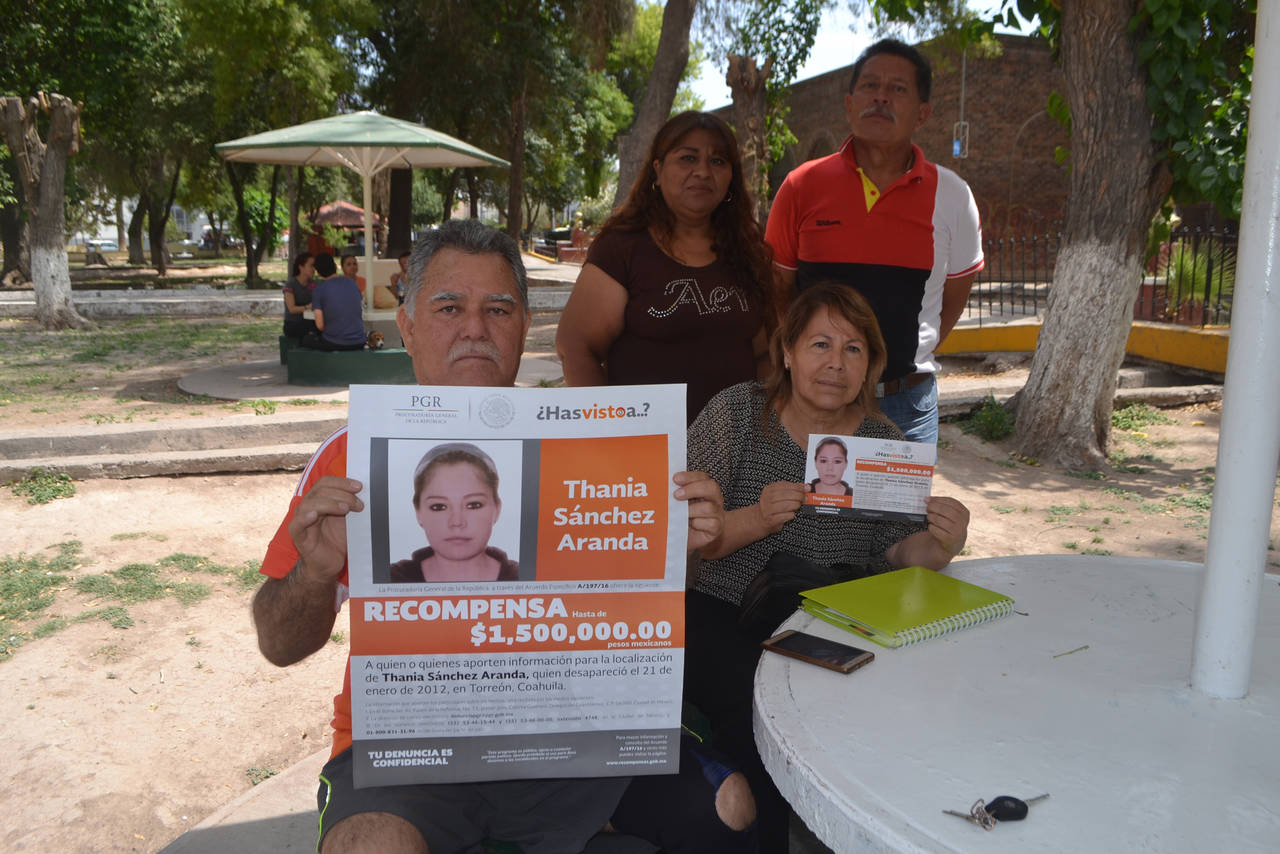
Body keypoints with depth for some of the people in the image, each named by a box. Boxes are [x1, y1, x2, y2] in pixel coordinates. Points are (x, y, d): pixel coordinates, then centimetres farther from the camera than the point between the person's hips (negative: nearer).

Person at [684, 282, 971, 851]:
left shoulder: (885, 442, 7)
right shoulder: (738, 412, -2)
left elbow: (894, 555, 4)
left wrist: (937, 546, -18)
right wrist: (756, 520, -26)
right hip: (722, 616, -3)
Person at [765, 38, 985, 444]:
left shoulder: (951, 196, 2)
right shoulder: (802, 186, 0)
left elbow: (954, 296, 14)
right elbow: (776, 293, 7)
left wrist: (907, 356, 5)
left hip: (907, 405, 1)